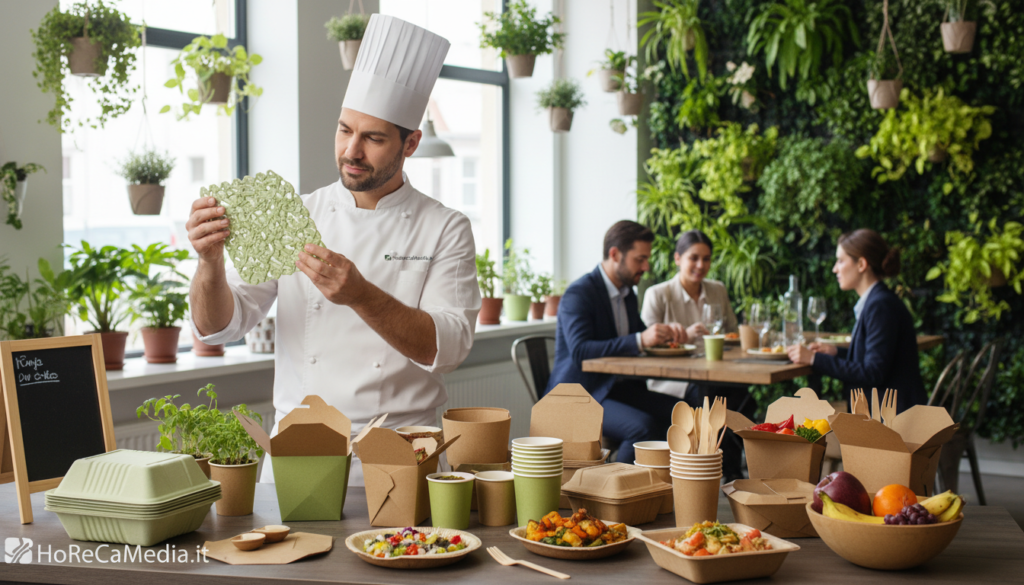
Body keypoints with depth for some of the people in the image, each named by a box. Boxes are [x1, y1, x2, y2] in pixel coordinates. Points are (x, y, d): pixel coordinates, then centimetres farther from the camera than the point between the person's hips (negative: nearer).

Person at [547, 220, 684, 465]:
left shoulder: (627, 293, 14)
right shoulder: (579, 293, -14)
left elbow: (637, 333, 25)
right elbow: (580, 351, -27)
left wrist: (664, 332, 1)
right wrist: (641, 340, -33)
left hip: (619, 388, 8)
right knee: (644, 427, -31)